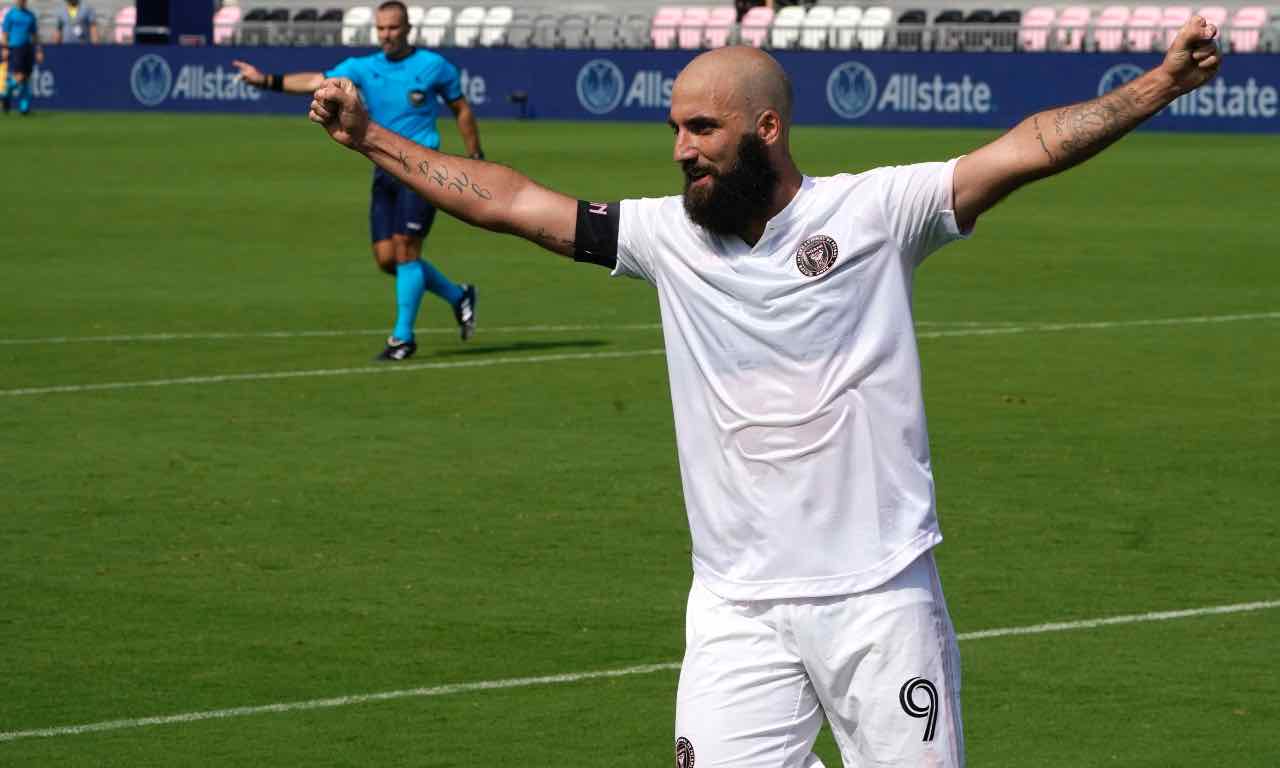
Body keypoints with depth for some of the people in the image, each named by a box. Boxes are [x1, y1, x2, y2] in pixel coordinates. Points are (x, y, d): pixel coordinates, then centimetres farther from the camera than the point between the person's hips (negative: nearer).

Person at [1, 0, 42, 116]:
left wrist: (39, 50, 12)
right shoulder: (10, 14, 1)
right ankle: (6, 95, 11)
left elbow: (35, 34, 18)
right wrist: (5, 49, -10)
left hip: (28, 48, 5)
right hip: (15, 48, -5)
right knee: (19, 77, -15)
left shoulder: (30, 15, 13)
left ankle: (24, 107, 4)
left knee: (26, 79, 2)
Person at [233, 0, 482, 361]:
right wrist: (267, 80, -19)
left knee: (404, 247, -14)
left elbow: (461, 109, 9)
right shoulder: (363, 68, 5)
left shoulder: (434, 66, -2)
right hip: (384, 171, 5)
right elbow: (316, 82, -6)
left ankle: (403, 336, -6)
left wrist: (475, 158, 9)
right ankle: (457, 296, 24)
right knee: (386, 257, 2)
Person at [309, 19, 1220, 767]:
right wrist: (371, 139, 9)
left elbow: (1028, 149, -12)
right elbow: (506, 200, 10)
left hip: (881, 595, -3)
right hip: (737, 607, 3)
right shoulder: (667, 235, 7)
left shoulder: (874, 211, -4)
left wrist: (1161, 84, -22)